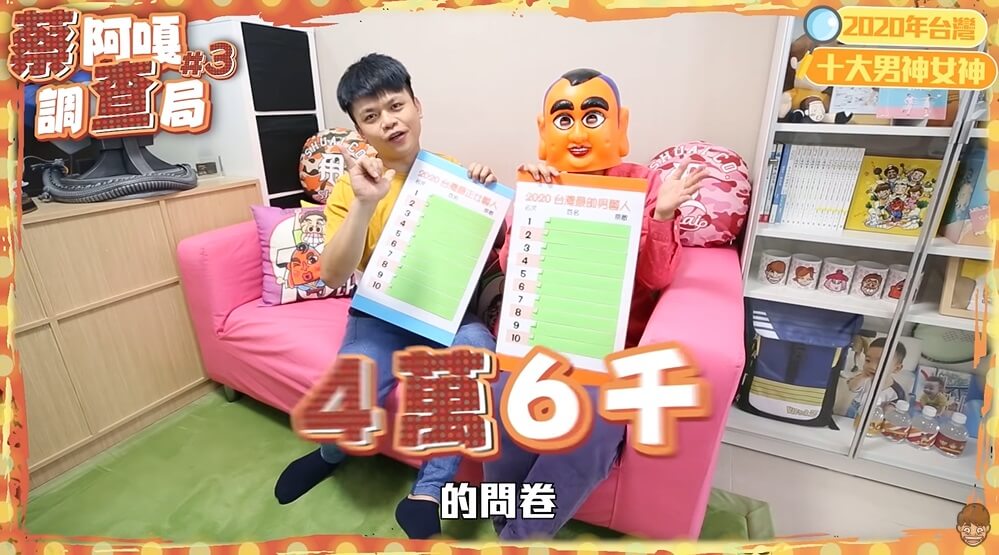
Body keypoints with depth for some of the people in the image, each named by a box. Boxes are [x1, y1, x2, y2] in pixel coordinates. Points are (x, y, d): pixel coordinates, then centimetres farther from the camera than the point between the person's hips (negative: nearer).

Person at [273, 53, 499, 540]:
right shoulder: (352, 185, -3)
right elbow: (333, 275, -15)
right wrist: (365, 204, -30)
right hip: (382, 315, 0)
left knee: (477, 353, -32)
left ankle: (425, 496, -13)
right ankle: (332, 454, 20)